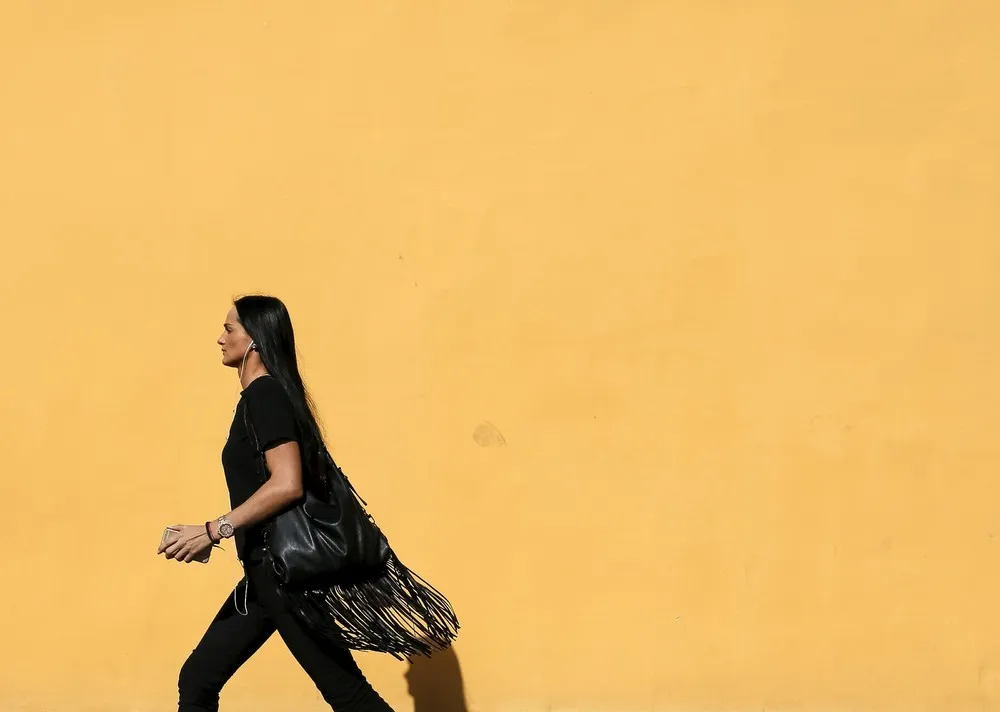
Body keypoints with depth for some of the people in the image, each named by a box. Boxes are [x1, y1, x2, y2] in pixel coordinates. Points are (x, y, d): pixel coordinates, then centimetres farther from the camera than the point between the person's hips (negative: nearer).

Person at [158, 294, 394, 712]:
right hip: (269, 569, 11)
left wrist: (214, 530, -21)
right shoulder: (262, 396, 16)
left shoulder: (265, 394, -14)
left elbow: (287, 485, -25)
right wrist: (215, 536, 19)